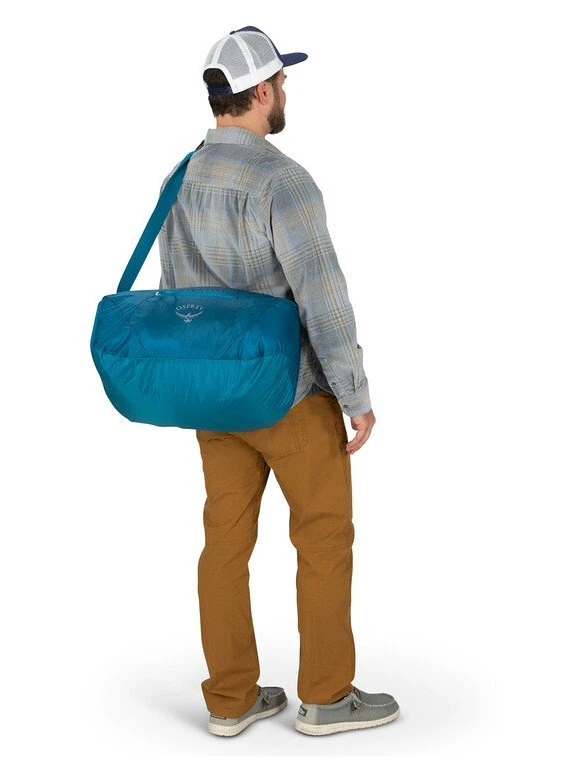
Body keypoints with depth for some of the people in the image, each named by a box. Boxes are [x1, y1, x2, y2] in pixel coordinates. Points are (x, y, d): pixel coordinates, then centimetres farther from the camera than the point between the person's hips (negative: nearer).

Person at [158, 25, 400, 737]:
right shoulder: (283, 180, -21)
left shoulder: (181, 180, 5)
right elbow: (323, 301, -24)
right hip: (291, 395, -7)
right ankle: (326, 695, 19)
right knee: (326, 537, 7)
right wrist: (358, 399, -15)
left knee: (227, 540, 11)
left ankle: (230, 699, 20)